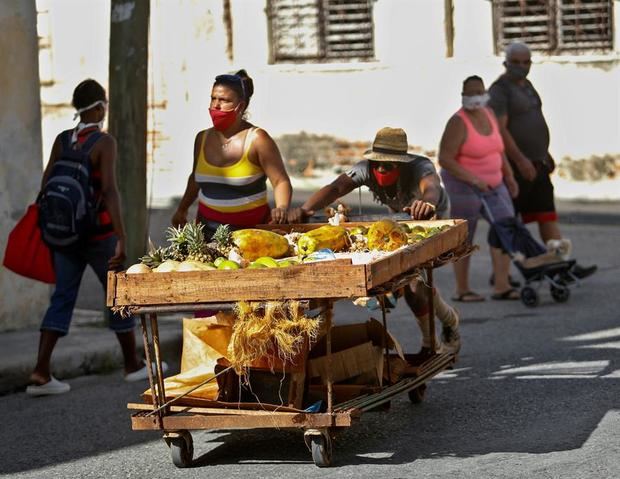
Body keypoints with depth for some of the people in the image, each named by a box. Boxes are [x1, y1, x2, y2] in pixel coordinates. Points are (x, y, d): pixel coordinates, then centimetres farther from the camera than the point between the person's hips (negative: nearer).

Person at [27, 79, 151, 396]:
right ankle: (133, 365, 26)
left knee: (62, 300, 2)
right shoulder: (105, 142, -14)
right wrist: (121, 239, -26)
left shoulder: (62, 140, 4)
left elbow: (46, 186, 7)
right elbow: (110, 191, -24)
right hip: (97, 233, -5)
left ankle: (40, 373, -11)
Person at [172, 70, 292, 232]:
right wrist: (182, 210, 21)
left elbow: (281, 181, -7)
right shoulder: (202, 138, 11)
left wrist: (281, 208, -24)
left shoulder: (257, 139, -5)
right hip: (208, 228, 4)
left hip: (250, 229, -4)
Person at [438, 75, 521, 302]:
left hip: (493, 184, 7)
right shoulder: (458, 123, -16)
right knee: (464, 238, 2)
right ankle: (462, 290, 12)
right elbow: (445, 159, -22)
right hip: (464, 187, -7)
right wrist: (473, 179, -27)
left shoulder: (488, 114, 7)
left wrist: (508, 176, 18)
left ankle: (501, 286, -1)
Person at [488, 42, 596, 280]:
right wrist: (520, 160, -27)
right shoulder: (500, 90, -12)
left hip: (536, 164, 9)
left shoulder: (527, 85, 17)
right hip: (515, 167, -8)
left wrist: (545, 155, 23)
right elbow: (500, 129, -21)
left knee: (547, 216, 3)